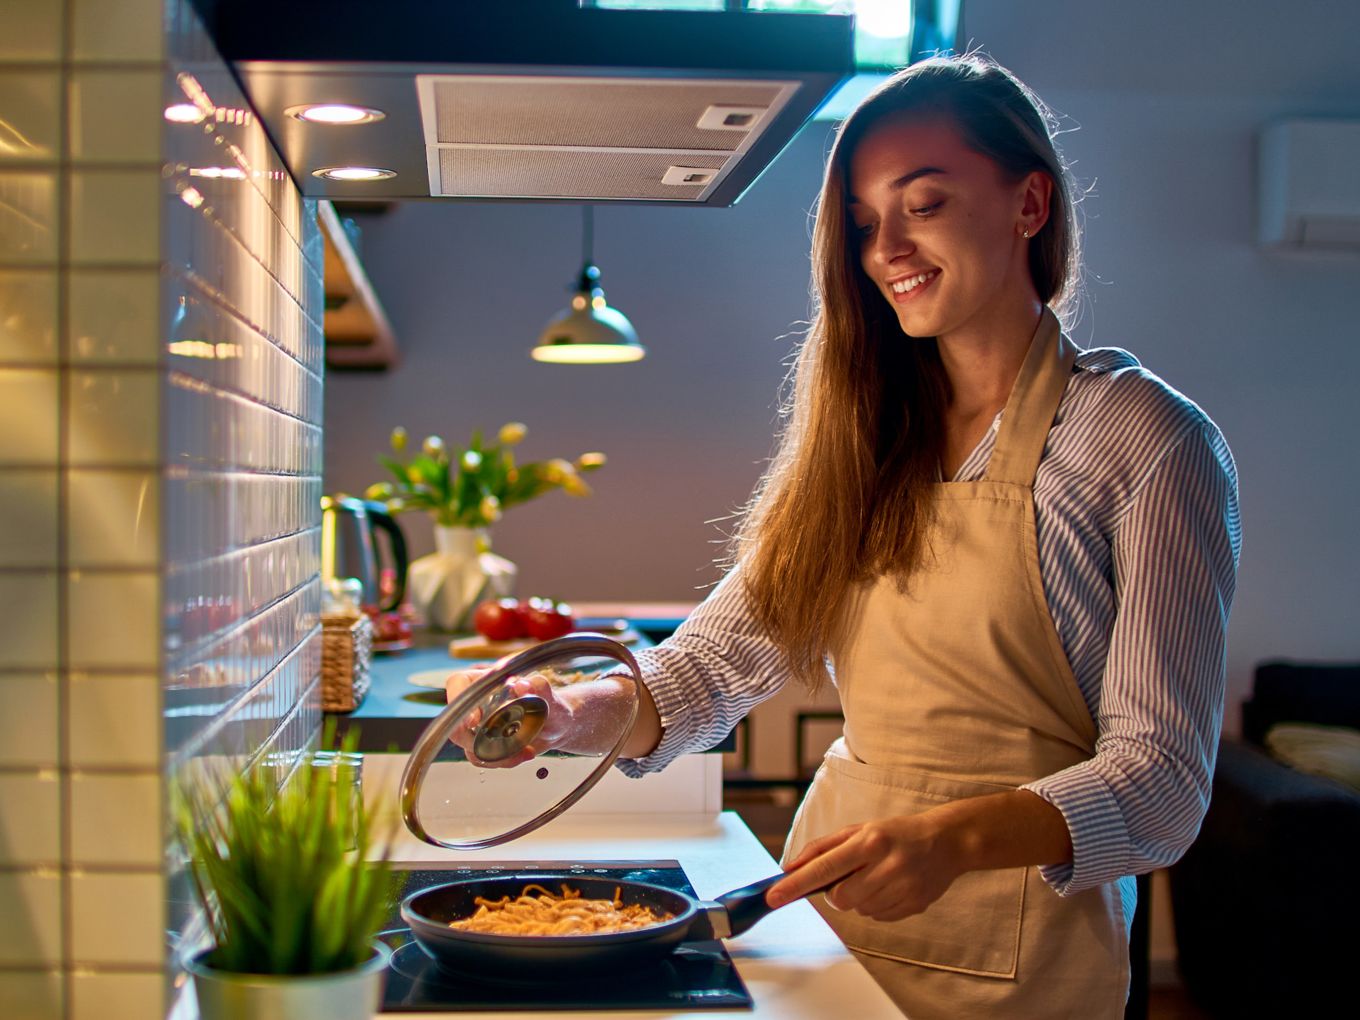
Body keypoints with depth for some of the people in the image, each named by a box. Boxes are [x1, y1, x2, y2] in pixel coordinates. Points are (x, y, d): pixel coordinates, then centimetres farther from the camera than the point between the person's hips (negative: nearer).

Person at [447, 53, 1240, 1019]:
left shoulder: (1147, 443, -11)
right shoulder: (861, 440, 6)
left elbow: (1162, 776, -16)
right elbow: (721, 658, 2)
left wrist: (958, 838, -32)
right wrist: (573, 713, -17)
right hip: (830, 916, 5)